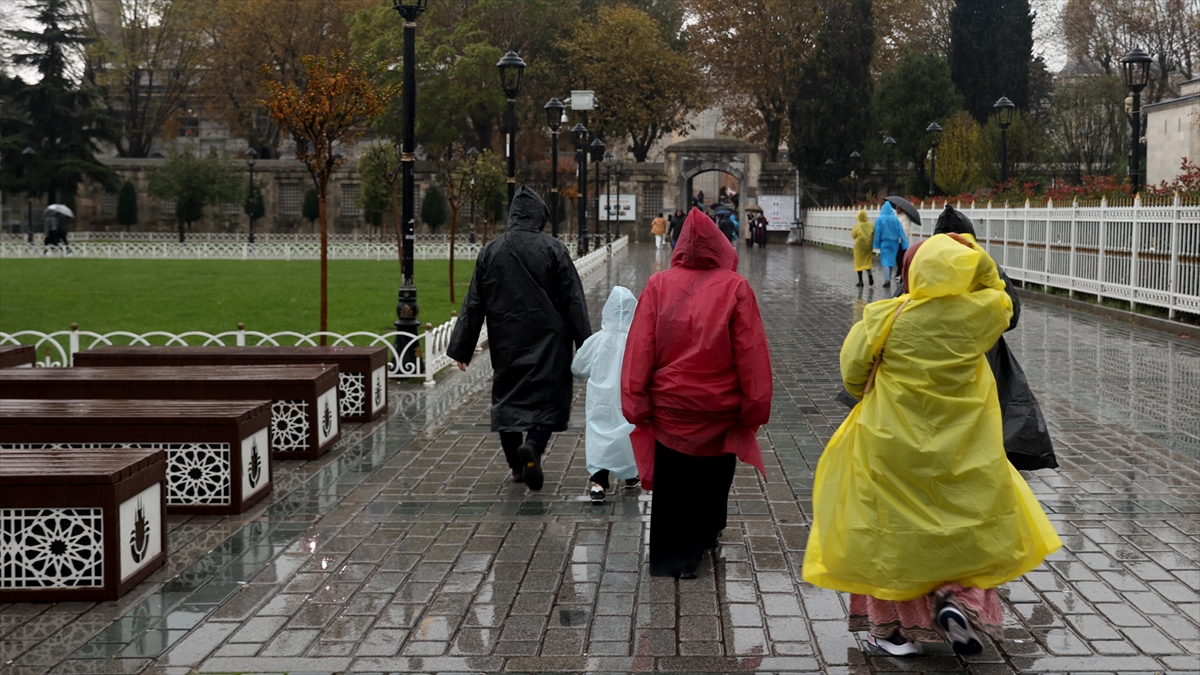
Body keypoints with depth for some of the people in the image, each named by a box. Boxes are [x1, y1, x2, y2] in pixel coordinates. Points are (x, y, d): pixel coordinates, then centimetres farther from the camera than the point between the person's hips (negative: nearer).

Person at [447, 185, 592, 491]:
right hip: (547, 341, -3)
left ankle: (516, 465, 18)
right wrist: (585, 346, 0)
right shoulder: (553, 249, -7)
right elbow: (573, 300, -6)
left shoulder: (490, 251, 1)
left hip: (506, 344, 3)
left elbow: (474, 303, 4)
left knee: (507, 396, 14)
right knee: (549, 396, 3)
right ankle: (532, 445, -22)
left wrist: (461, 348, 9)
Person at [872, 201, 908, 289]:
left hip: (884, 243, -3)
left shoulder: (879, 219, -7)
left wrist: (876, 244, 0)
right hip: (894, 243, 3)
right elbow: (901, 232, -4)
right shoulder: (895, 219, -2)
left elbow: (877, 232, -6)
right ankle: (888, 279, 22)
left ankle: (887, 280, -23)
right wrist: (905, 244, -2)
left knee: (885, 261, -5)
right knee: (891, 260, 15)